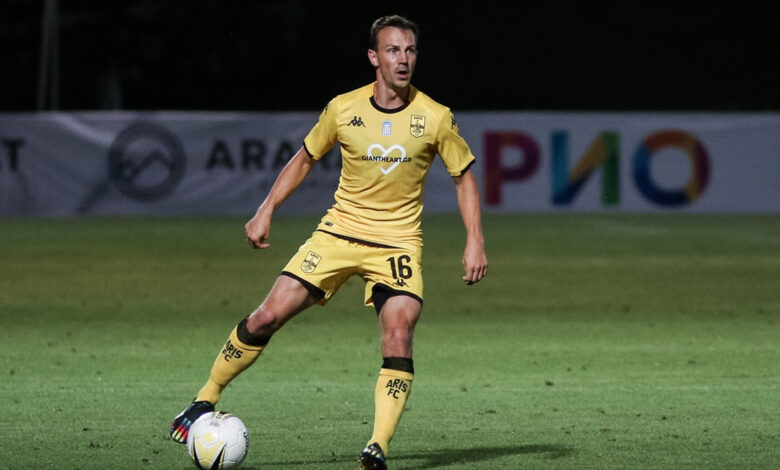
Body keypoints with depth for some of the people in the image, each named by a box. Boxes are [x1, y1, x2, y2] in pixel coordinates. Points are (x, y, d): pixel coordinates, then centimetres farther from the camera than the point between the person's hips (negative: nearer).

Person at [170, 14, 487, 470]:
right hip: (339, 231, 1)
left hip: (398, 241, -1)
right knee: (268, 316, -5)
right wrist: (266, 211, 4)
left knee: (399, 336, -22)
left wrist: (475, 241, -5)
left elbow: (464, 175, 4)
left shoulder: (436, 118, -8)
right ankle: (205, 400, 12)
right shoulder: (343, 109, -5)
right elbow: (305, 159, 11)